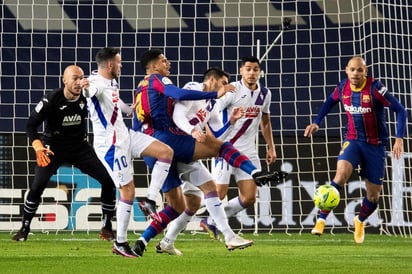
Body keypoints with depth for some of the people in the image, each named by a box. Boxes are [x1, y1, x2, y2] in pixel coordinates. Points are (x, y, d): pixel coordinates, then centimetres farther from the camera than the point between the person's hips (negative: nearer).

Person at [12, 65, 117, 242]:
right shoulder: (52, 99, -19)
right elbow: (31, 124, -17)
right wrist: (38, 146, -33)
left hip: (79, 146, 3)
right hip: (54, 146, -3)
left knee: (109, 180, -8)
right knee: (37, 186, -20)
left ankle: (106, 228, 6)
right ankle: (24, 229, -2)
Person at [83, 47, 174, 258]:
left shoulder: (111, 82, 8)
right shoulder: (96, 82, -22)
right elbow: (90, 90, -49)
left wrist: (133, 111, 44)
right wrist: (84, 88, -73)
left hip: (125, 136, 9)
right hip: (111, 145, -9)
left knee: (167, 152, 0)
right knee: (128, 191, -4)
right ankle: (120, 243, 6)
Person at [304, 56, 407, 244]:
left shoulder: (375, 88, -19)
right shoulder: (342, 88, -5)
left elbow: (400, 110, -17)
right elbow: (330, 102, 18)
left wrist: (399, 138, -26)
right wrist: (316, 122, 9)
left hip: (375, 145, -1)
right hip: (352, 140, 2)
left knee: (373, 195, 6)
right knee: (341, 174, -28)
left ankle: (360, 221, 38)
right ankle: (321, 220, -24)